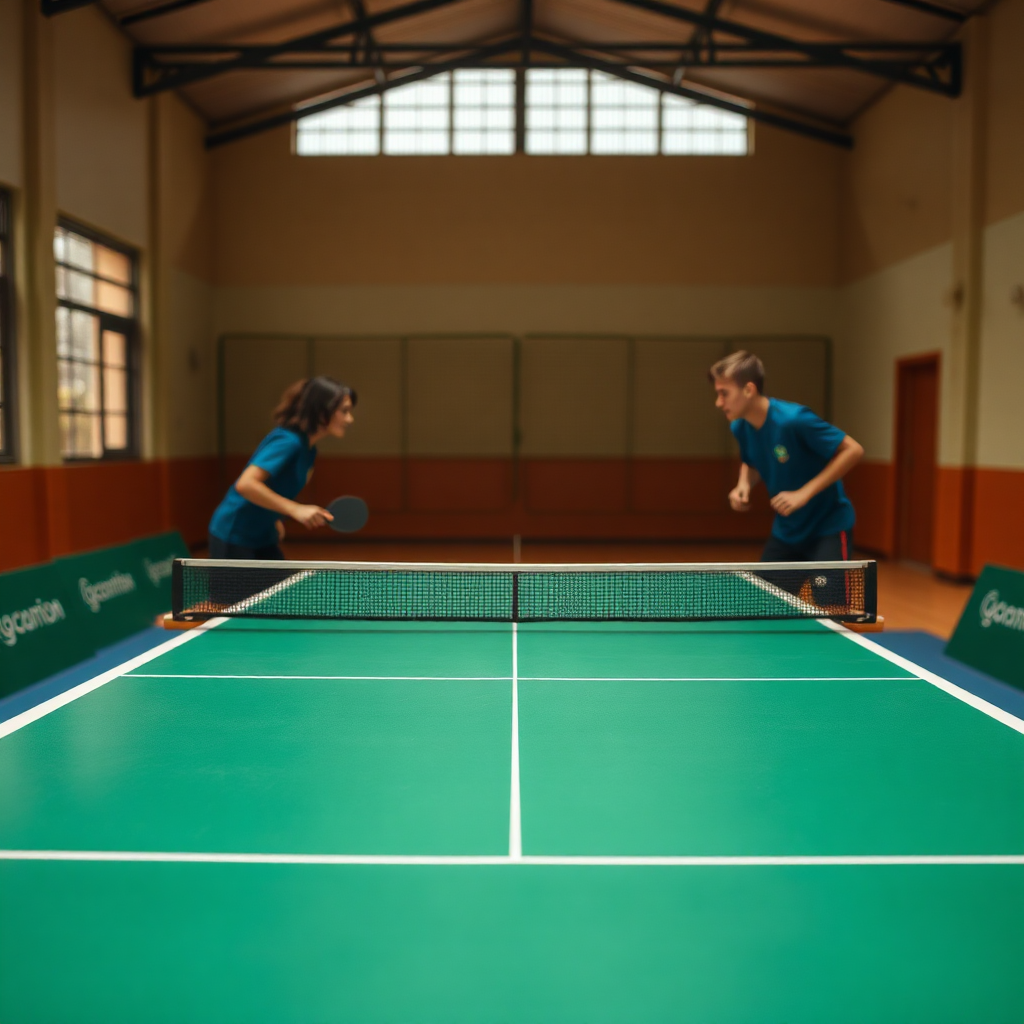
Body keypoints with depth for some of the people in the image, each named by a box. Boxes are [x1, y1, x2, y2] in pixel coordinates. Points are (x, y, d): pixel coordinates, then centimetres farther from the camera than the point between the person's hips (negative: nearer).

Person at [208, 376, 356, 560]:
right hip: (233, 539, -9)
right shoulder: (287, 441, -23)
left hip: (264, 538, 9)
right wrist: (296, 509, -36)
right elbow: (245, 484, -33)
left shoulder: (309, 450, 5)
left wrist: (275, 519, 11)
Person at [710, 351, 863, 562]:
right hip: (786, 532, 7)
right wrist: (744, 485, -8)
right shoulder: (739, 427, -5)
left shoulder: (793, 419, -26)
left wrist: (804, 493, -26)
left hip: (828, 528, -6)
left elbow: (853, 450, -21)